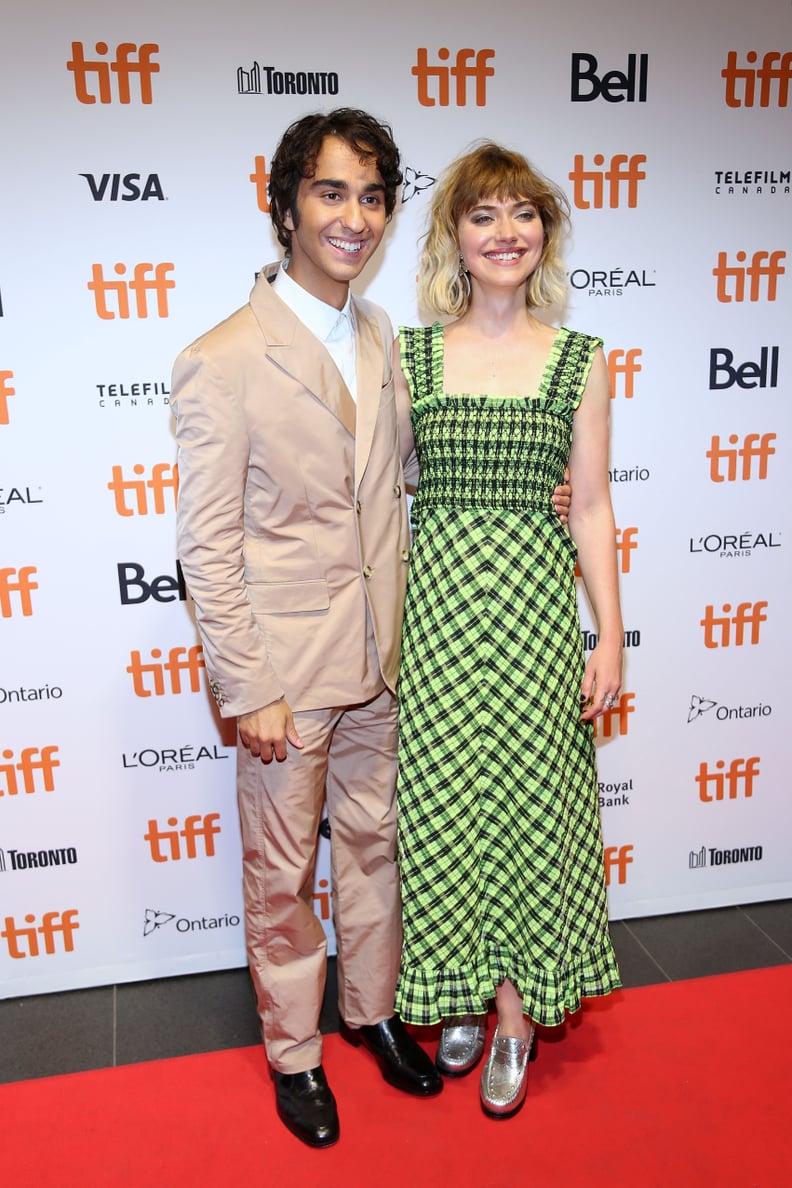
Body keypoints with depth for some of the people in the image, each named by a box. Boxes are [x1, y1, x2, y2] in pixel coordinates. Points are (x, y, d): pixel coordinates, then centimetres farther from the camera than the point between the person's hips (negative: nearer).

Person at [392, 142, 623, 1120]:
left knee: (530, 801, 5)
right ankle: (460, 998, 31)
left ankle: (516, 1015, 26)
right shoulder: (410, 355, 4)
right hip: (435, 602, 1)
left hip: (536, 599, 0)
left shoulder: (580, 362, 3)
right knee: (442, 802, 7)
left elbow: (592, 508, 4)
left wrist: (611, 638, 0)